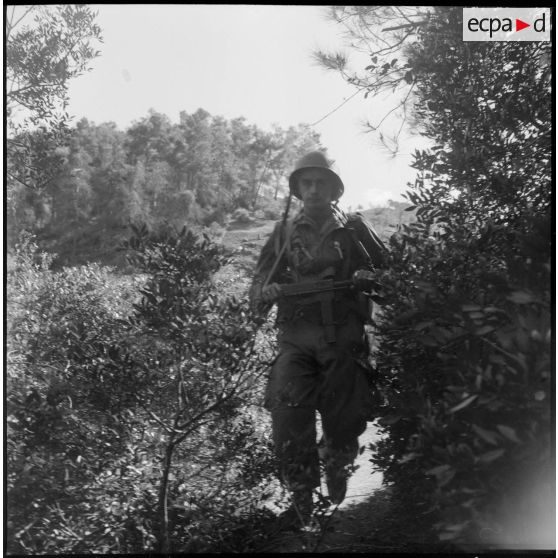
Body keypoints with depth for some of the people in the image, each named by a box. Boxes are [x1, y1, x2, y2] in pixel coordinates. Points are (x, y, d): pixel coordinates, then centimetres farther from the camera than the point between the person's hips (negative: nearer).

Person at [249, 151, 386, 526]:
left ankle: (337, 468, 38)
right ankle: (300, 488, 2)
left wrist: (371, 278, -14)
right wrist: (265, 292, -9)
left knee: (345, 419, 3)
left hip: (343, 340, 0)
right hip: (296, 339, 1)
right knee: (288, 409, -19)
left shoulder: (354, 229, 9)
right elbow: (259, 284, 14)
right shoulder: (284, 233, 13)